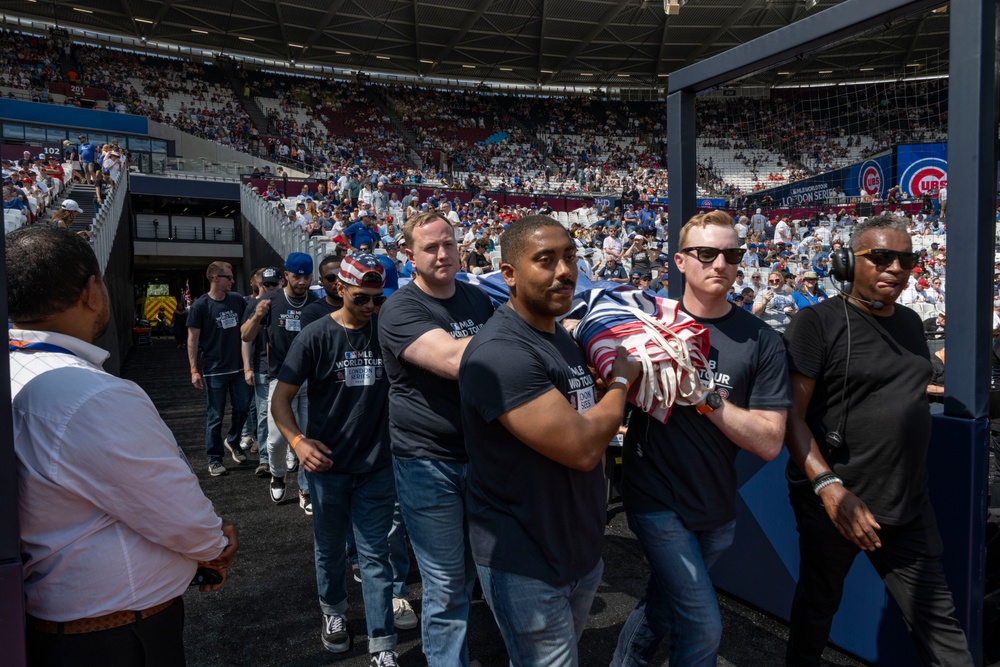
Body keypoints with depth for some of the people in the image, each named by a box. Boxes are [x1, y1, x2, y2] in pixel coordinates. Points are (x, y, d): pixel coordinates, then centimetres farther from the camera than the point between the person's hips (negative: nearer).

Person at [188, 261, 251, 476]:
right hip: (214, 370, -4)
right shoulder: (200, 306, -8)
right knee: (215, 416, 4)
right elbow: (193, 339, -7)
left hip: (238, 367, 4)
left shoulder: (237, 300, 3)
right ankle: (214, 459, 16)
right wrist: (194, 370, -10)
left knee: (242, 408, 10)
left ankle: (232, 441, 36)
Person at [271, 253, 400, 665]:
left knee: (374, 554, 6)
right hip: (328, 464, 0)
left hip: (376, 464, 1)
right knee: (330, 547, 19)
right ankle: (333, 611, 44)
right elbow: (281, 399, -8)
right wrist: (298, 441, -25)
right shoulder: (315, 337, -9)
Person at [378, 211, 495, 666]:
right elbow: (454, 360, -32)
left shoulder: (479, 300, 6)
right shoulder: (400, 310, -15)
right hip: (428, 463, -6)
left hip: (481, 455, 6)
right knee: (446, 586, 4)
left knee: (470, 572, 22)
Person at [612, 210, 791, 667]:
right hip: (656, 496, -2)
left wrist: (706, 397, -23)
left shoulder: (761, 341, -7)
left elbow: (769, 442, -11)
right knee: (703, 628, -6)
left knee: (662, 608, 20)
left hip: (717, 506, 3)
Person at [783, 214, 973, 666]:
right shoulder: (817, 323, -12)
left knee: (936, 616, 10)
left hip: (908, 506, 6)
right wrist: (829, 487, -25)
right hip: (835, 502, -5)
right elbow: (791, 415, -16)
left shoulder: (910, 323, 10)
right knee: (817, 604, 14)